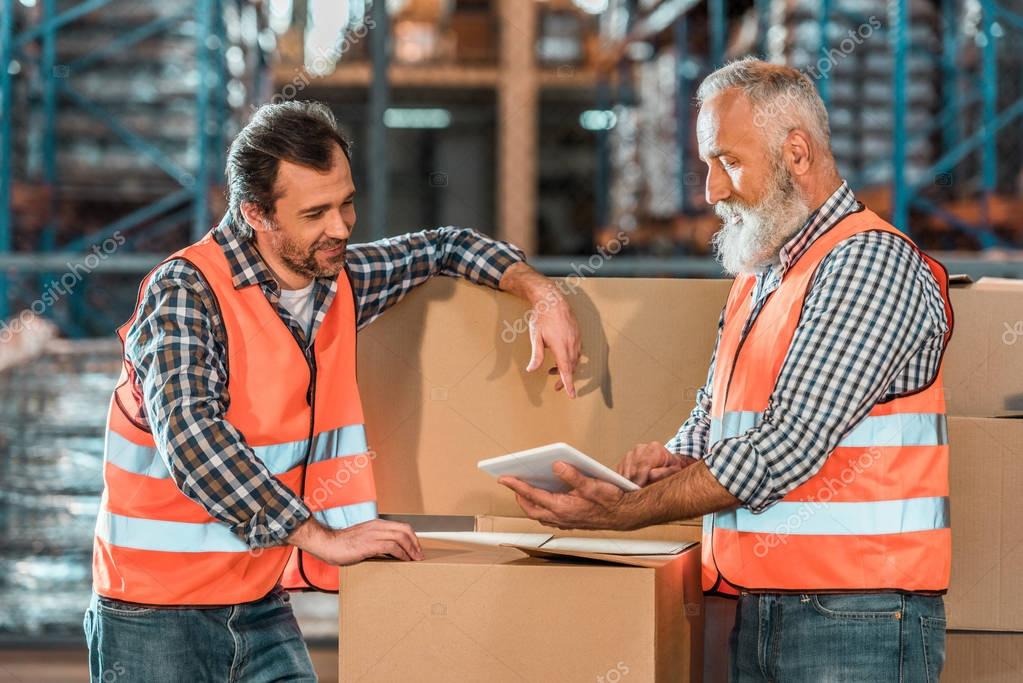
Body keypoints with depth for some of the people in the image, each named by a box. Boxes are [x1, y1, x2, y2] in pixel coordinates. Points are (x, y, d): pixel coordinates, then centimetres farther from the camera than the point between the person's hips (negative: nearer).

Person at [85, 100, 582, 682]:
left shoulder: (341, 280, 4)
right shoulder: (187, 291, -17)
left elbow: (447, 248, 22)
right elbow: (193, 438, -30)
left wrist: (541, 293, 3)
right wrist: (323, 538, -32)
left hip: (263, 608, 6)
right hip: (158, 616, -6)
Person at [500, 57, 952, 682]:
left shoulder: (872, 262, -11)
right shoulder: (758, 276, 19)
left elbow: (788, 444, -19)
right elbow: (715, 419, 24)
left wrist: (627, 510, -18)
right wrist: (676, 457, 0)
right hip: (756, 619, 8)